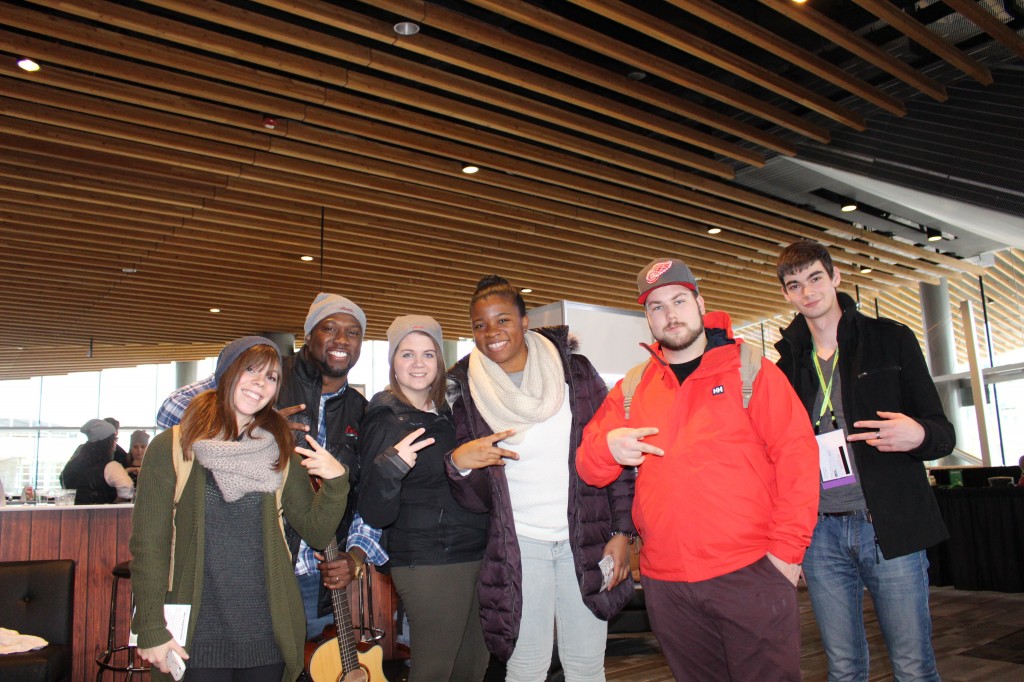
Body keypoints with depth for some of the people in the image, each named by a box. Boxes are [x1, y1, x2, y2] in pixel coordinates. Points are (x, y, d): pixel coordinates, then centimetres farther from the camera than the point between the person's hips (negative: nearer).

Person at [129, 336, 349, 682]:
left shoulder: (280, 453, 5)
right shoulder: (171, 448, -3)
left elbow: (315, 531, 2)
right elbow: (148, 545, -4)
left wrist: (336, 482, -15)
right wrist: (151, 629, -7)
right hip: (193, 639, -2)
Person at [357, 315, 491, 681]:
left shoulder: (449, 413, 9)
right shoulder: (385, 420, -10)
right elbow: (376, 515, -18)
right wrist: (390, 466, -34)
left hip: (477, 554, 7)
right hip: (429, 565, -7)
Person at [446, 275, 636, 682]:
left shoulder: (574, 372, -1)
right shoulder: (470, 392, -2)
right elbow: (476, 499, -1)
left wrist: (622, 531, -3)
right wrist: (459, 464, -22)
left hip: (586, 537, 1)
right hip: (519, 542, 0)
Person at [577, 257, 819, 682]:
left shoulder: (751, 371, 0)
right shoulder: (631, 389, 9)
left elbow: (796, 457, -5)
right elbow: (590, 470, 9)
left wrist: (787, 547, -10)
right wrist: (608, 447, -14)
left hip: (751, 573, -3)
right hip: (665, 583, 4)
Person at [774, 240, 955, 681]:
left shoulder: (891, 340, 4)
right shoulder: (785, 360, 9)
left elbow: (943, 434, 3)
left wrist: (919, 435, -20)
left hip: (891, 527, -2)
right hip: (820, 533, 2)